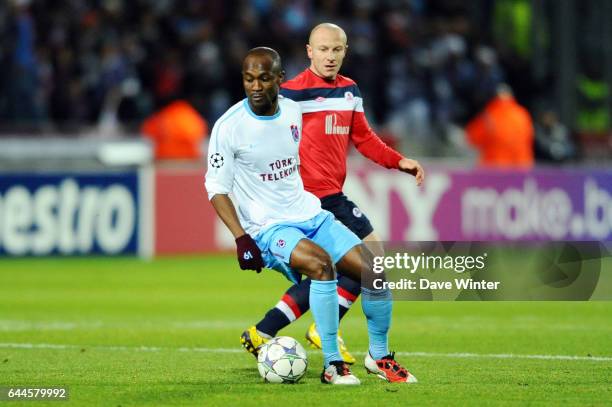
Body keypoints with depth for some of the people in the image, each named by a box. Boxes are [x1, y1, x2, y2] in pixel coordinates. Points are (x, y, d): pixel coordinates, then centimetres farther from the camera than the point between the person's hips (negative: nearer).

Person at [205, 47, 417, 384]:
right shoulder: (229, 126, -12)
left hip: (310, 215, 6)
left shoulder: (293, 112, 5)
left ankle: (379, 356, 17)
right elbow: (217, 188, -9)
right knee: (321, 263, -34)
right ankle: (332, 364, -25)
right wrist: (241, 238, -19)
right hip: (268, 228, -6)